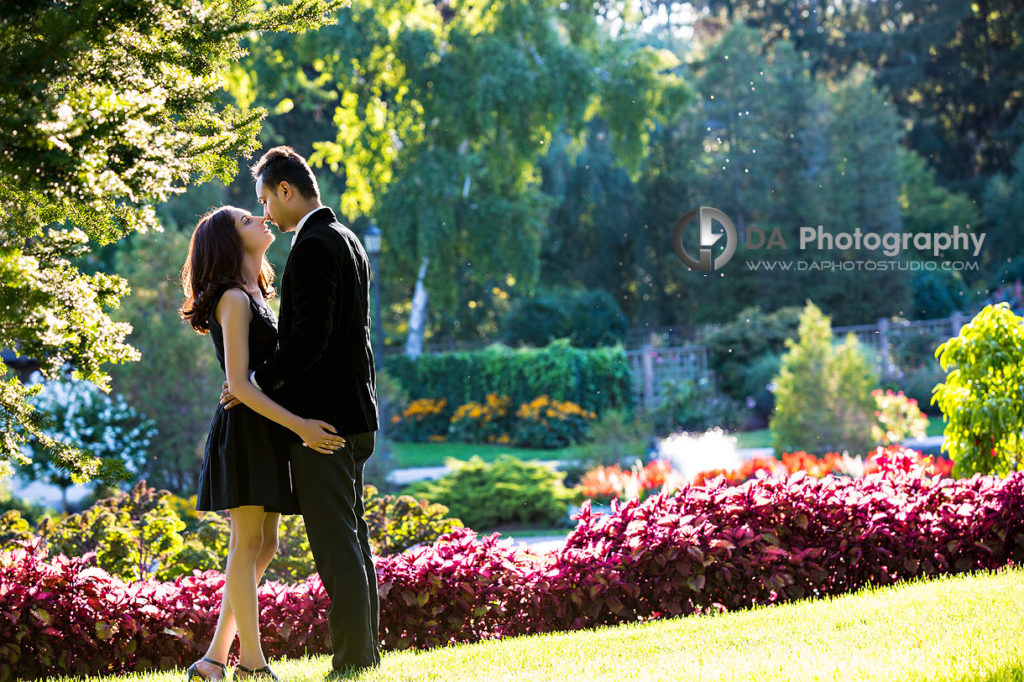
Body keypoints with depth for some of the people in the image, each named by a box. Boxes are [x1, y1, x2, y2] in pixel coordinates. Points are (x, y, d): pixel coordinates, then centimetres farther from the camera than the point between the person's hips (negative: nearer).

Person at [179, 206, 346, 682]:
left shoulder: (256, 297, 19)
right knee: (248, 543, -8)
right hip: (245, 429, -10)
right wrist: (299, 426, -22)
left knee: (262, 546, 8)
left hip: (266, 434, 10)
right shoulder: (234, 300, -11)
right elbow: (239, 384, -19)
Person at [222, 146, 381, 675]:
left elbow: (310, 335, -22)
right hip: (353, 410, 10)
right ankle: (364, 648, 18)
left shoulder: (313, 246, -14)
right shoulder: (348, 242, 17)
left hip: (321, 414, -10)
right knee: (351, 535, 14)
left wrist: (257, 382, -14)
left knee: (334, 539, -8)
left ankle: (351, 657, -7)